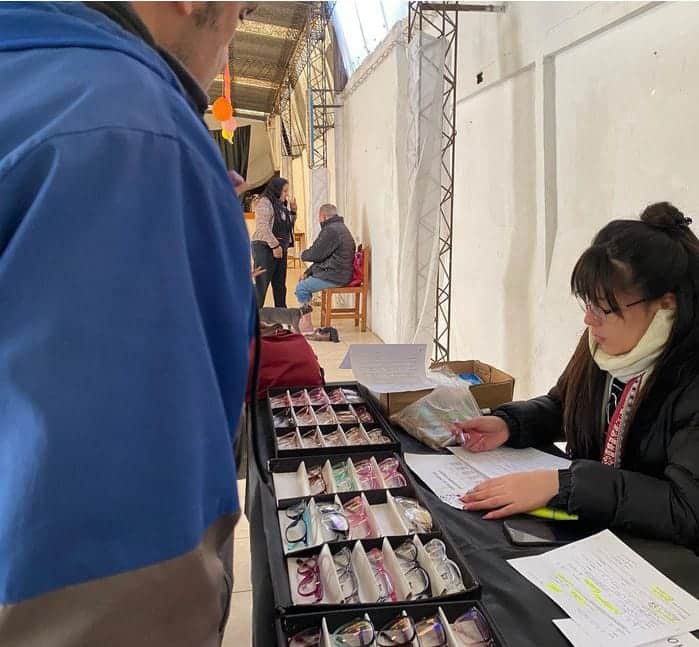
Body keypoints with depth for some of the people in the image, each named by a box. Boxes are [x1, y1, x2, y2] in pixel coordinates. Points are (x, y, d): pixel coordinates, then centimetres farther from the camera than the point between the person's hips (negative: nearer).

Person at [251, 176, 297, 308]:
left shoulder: (281, 204, 17)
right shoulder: (264, 202, -9)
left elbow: (288, 225, 23)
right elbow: (263, 227, -18)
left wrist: (293, 210, 9)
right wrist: (275, 245, -19)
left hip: (281, 249, 8)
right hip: (265, 248, -8)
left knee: (280, 285, 12)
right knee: (261, 285, -7)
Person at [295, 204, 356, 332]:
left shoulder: (331, 230, -17)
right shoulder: (339, 227, 19)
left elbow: (316, 254, -18)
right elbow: (323, 256, 19)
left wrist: (303, 254, 6)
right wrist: (308, 272, 14)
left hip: (336, 276, -11)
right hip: (339, 273, 11)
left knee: (301, 287, -6)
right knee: (305, 280, 19)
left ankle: (307, 325, 0)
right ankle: (304, 320, 22)